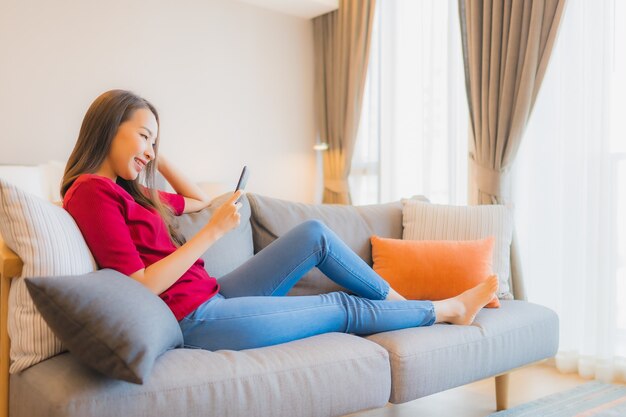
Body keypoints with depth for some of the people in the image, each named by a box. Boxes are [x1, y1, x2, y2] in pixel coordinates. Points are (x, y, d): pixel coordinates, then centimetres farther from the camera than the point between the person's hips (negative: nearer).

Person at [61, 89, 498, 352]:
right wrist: (215, 230, -18)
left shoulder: (129, 193, 14)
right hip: (196, 319, -9)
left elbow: (199, 199, 28)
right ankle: (447, 310, 24)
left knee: (314, 233, 7)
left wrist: (155, 156, 19)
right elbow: (142, 285, -20)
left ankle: (401, 302, 20)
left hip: (213, 297, 9)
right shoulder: (91, 191, -14)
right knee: (344, 307, 3)